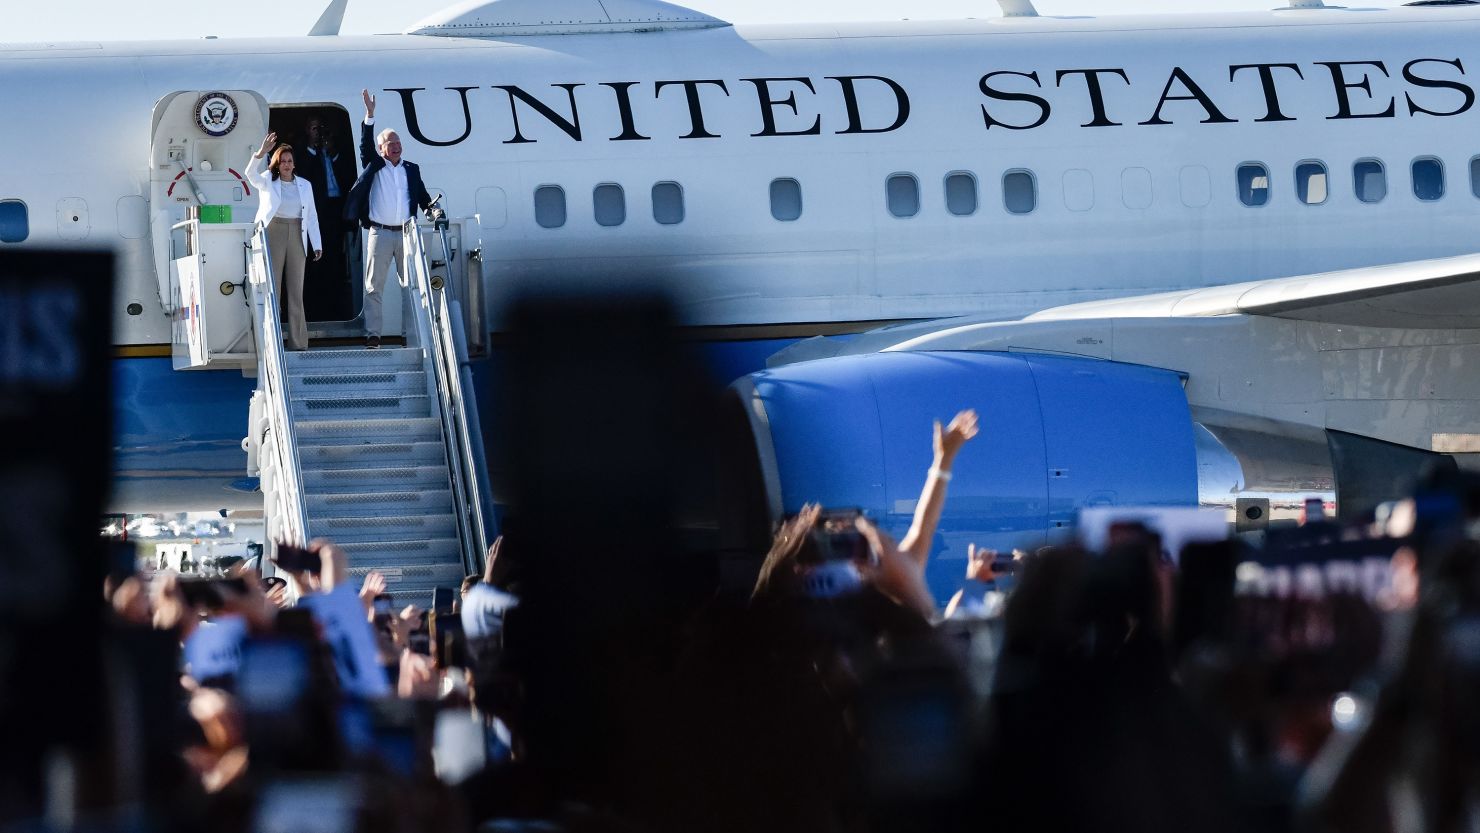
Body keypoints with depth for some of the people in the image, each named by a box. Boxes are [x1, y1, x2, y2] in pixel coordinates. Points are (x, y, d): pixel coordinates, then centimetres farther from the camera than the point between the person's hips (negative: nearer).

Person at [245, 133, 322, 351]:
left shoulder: (304, 185, 13)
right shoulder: (268, 182, 5)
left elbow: (311, 216, 11)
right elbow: (251, 173, -15)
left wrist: (317, 244, 5)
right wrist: (261, 153, -31)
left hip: (296, 235, 3)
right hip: (273, 234, -3)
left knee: (296, 289, 5)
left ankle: (298, 341, 6)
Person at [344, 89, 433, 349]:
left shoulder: (411, 169, 14)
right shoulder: (374, 166, 6)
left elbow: (422, 196, 15)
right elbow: (366, 145, -8)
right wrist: (370, 115, -16)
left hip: (406, 233, 3)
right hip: (380, 233, -3)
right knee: (374, 286, -3)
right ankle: (372, 335, -3)